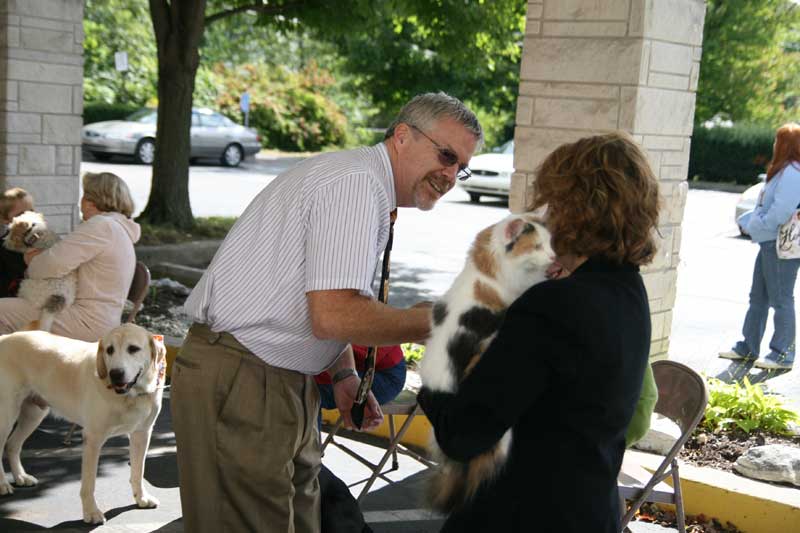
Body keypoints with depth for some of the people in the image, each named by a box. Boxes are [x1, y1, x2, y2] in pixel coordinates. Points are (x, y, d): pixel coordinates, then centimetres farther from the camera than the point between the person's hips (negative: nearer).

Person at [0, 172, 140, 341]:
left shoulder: (101, 226, -14)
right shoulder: (120, 229, 18)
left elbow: (55, 264, -19)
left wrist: (33, 263, 2)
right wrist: (42, 256, 5)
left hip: (88, 323, -11)